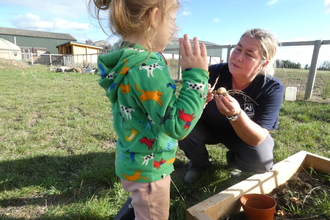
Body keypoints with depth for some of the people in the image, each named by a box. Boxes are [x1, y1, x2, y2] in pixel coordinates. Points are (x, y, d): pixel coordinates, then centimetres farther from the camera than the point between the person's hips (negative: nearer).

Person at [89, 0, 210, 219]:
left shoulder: (124, 59, 0)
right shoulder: (147, 69, -32)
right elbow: (177, 126, -30)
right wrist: (196, 75, -27)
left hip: (134, 161, 9)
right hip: (148, 168, -8)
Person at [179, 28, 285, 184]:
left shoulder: (273, 89, -24)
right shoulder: (213, 73, -26)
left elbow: (257, 139, -29)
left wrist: (236, 115, -48)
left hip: (243, 137, 0)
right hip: (207, 128, 1)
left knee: (262, 163, -25)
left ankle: (233, 160, 13)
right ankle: (199, 164, 7)